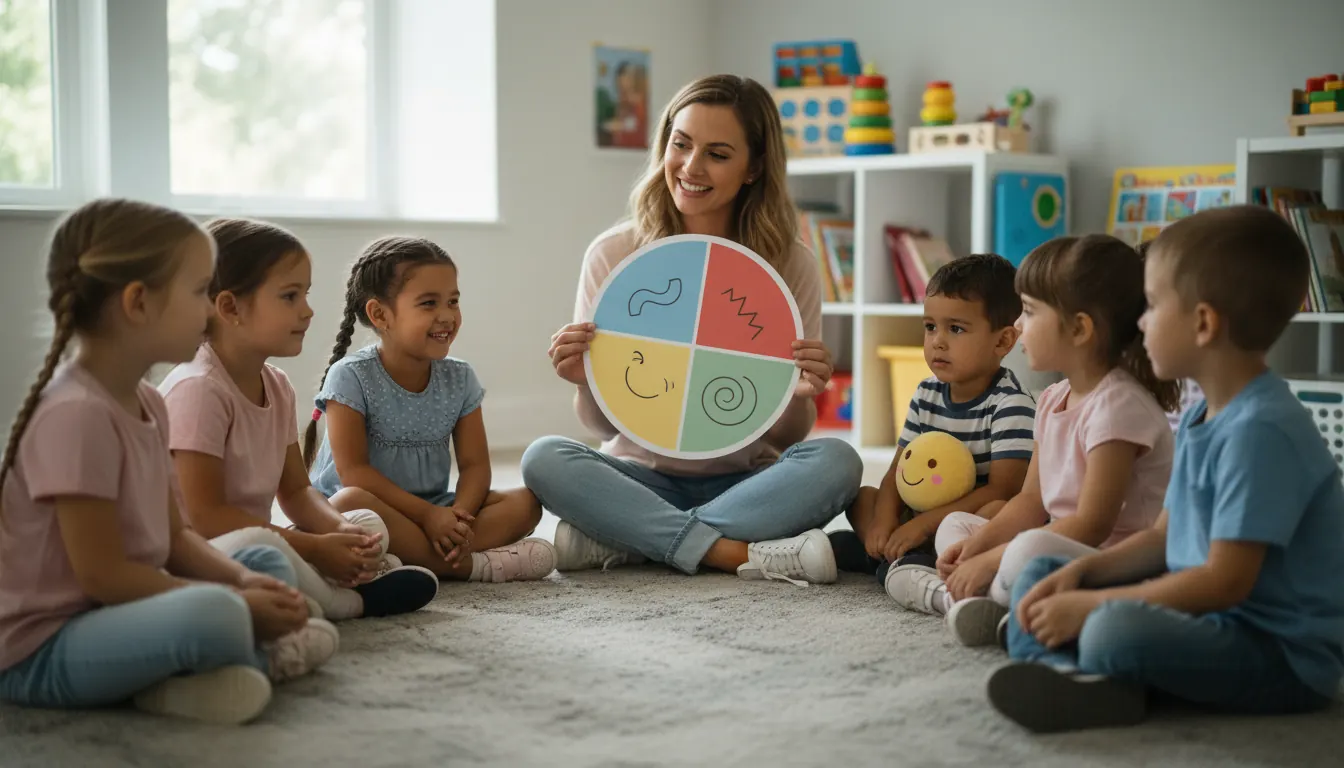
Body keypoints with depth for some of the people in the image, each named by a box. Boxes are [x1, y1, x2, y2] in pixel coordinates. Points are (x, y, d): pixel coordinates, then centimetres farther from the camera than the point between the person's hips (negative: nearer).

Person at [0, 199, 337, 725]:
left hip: (109, 615, 10)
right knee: (214, 615, -37)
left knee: (269, 564, 19)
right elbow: (103, 574, -23)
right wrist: (235, 603, -18)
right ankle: (254, 654, -4)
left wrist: (242, 580, -7)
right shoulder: (74, 413, -23)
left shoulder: (147, 404, 7)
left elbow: (173, 537, 11)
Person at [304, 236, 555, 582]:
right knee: (354, 504, -40)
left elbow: (474, 465, 1)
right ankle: (468, 565, -33)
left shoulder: (459, 379, 4)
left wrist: (459, 515, -22)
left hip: (433, 511, 5)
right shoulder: (351, 377, -11)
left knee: (525, 502, -13)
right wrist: (428, 515, -23)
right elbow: (353, 472, -16)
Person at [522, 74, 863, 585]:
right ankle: (746, 555, -29)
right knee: (544, 458, -27)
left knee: (835, 461, -29)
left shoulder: (790, 265, -3)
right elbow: (604, 425, 0)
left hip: (743, 480, 0)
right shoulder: (613, 255, -3)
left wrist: (800, 399, -22)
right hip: (643, 476, 0)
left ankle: (616, 543, -26)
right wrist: (586, 384, -22)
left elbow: (787, 437, 0)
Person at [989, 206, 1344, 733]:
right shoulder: (1200, 420, 10)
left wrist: (1092, 605, -19)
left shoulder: (1261, 431, -22)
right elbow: (1164, 538, 16)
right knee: (1039, 578, 9)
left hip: (1284, 653, -11)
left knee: (1116, 631, -39)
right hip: (1209, 618, 11)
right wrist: (1081, 572, 0)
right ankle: (1075, 675, -19)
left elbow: (1226, 581, -24)